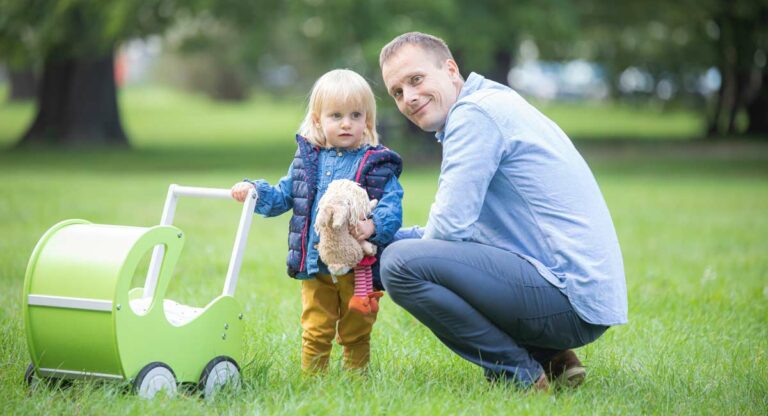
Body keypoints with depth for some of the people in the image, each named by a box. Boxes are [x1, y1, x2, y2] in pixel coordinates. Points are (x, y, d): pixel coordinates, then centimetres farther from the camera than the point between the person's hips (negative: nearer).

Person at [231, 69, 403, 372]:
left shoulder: (378, 165, -3)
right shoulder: (307, 159, 8)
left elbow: (392, 208, -11)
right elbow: (282, 197, 18)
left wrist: (373, 226, -30)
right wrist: (253, 191, 1)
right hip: (315, 266, 2)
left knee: (356, 333, 10)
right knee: (316, 331, 8)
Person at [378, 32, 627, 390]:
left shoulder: (475, 112, -10)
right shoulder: (495, 105, 21)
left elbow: (449, 226, -16)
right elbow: (460, 226, 25)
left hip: (571, 298, -11)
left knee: (402, 262, -19)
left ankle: (520, 375, -6)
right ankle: (549, 358, 14)